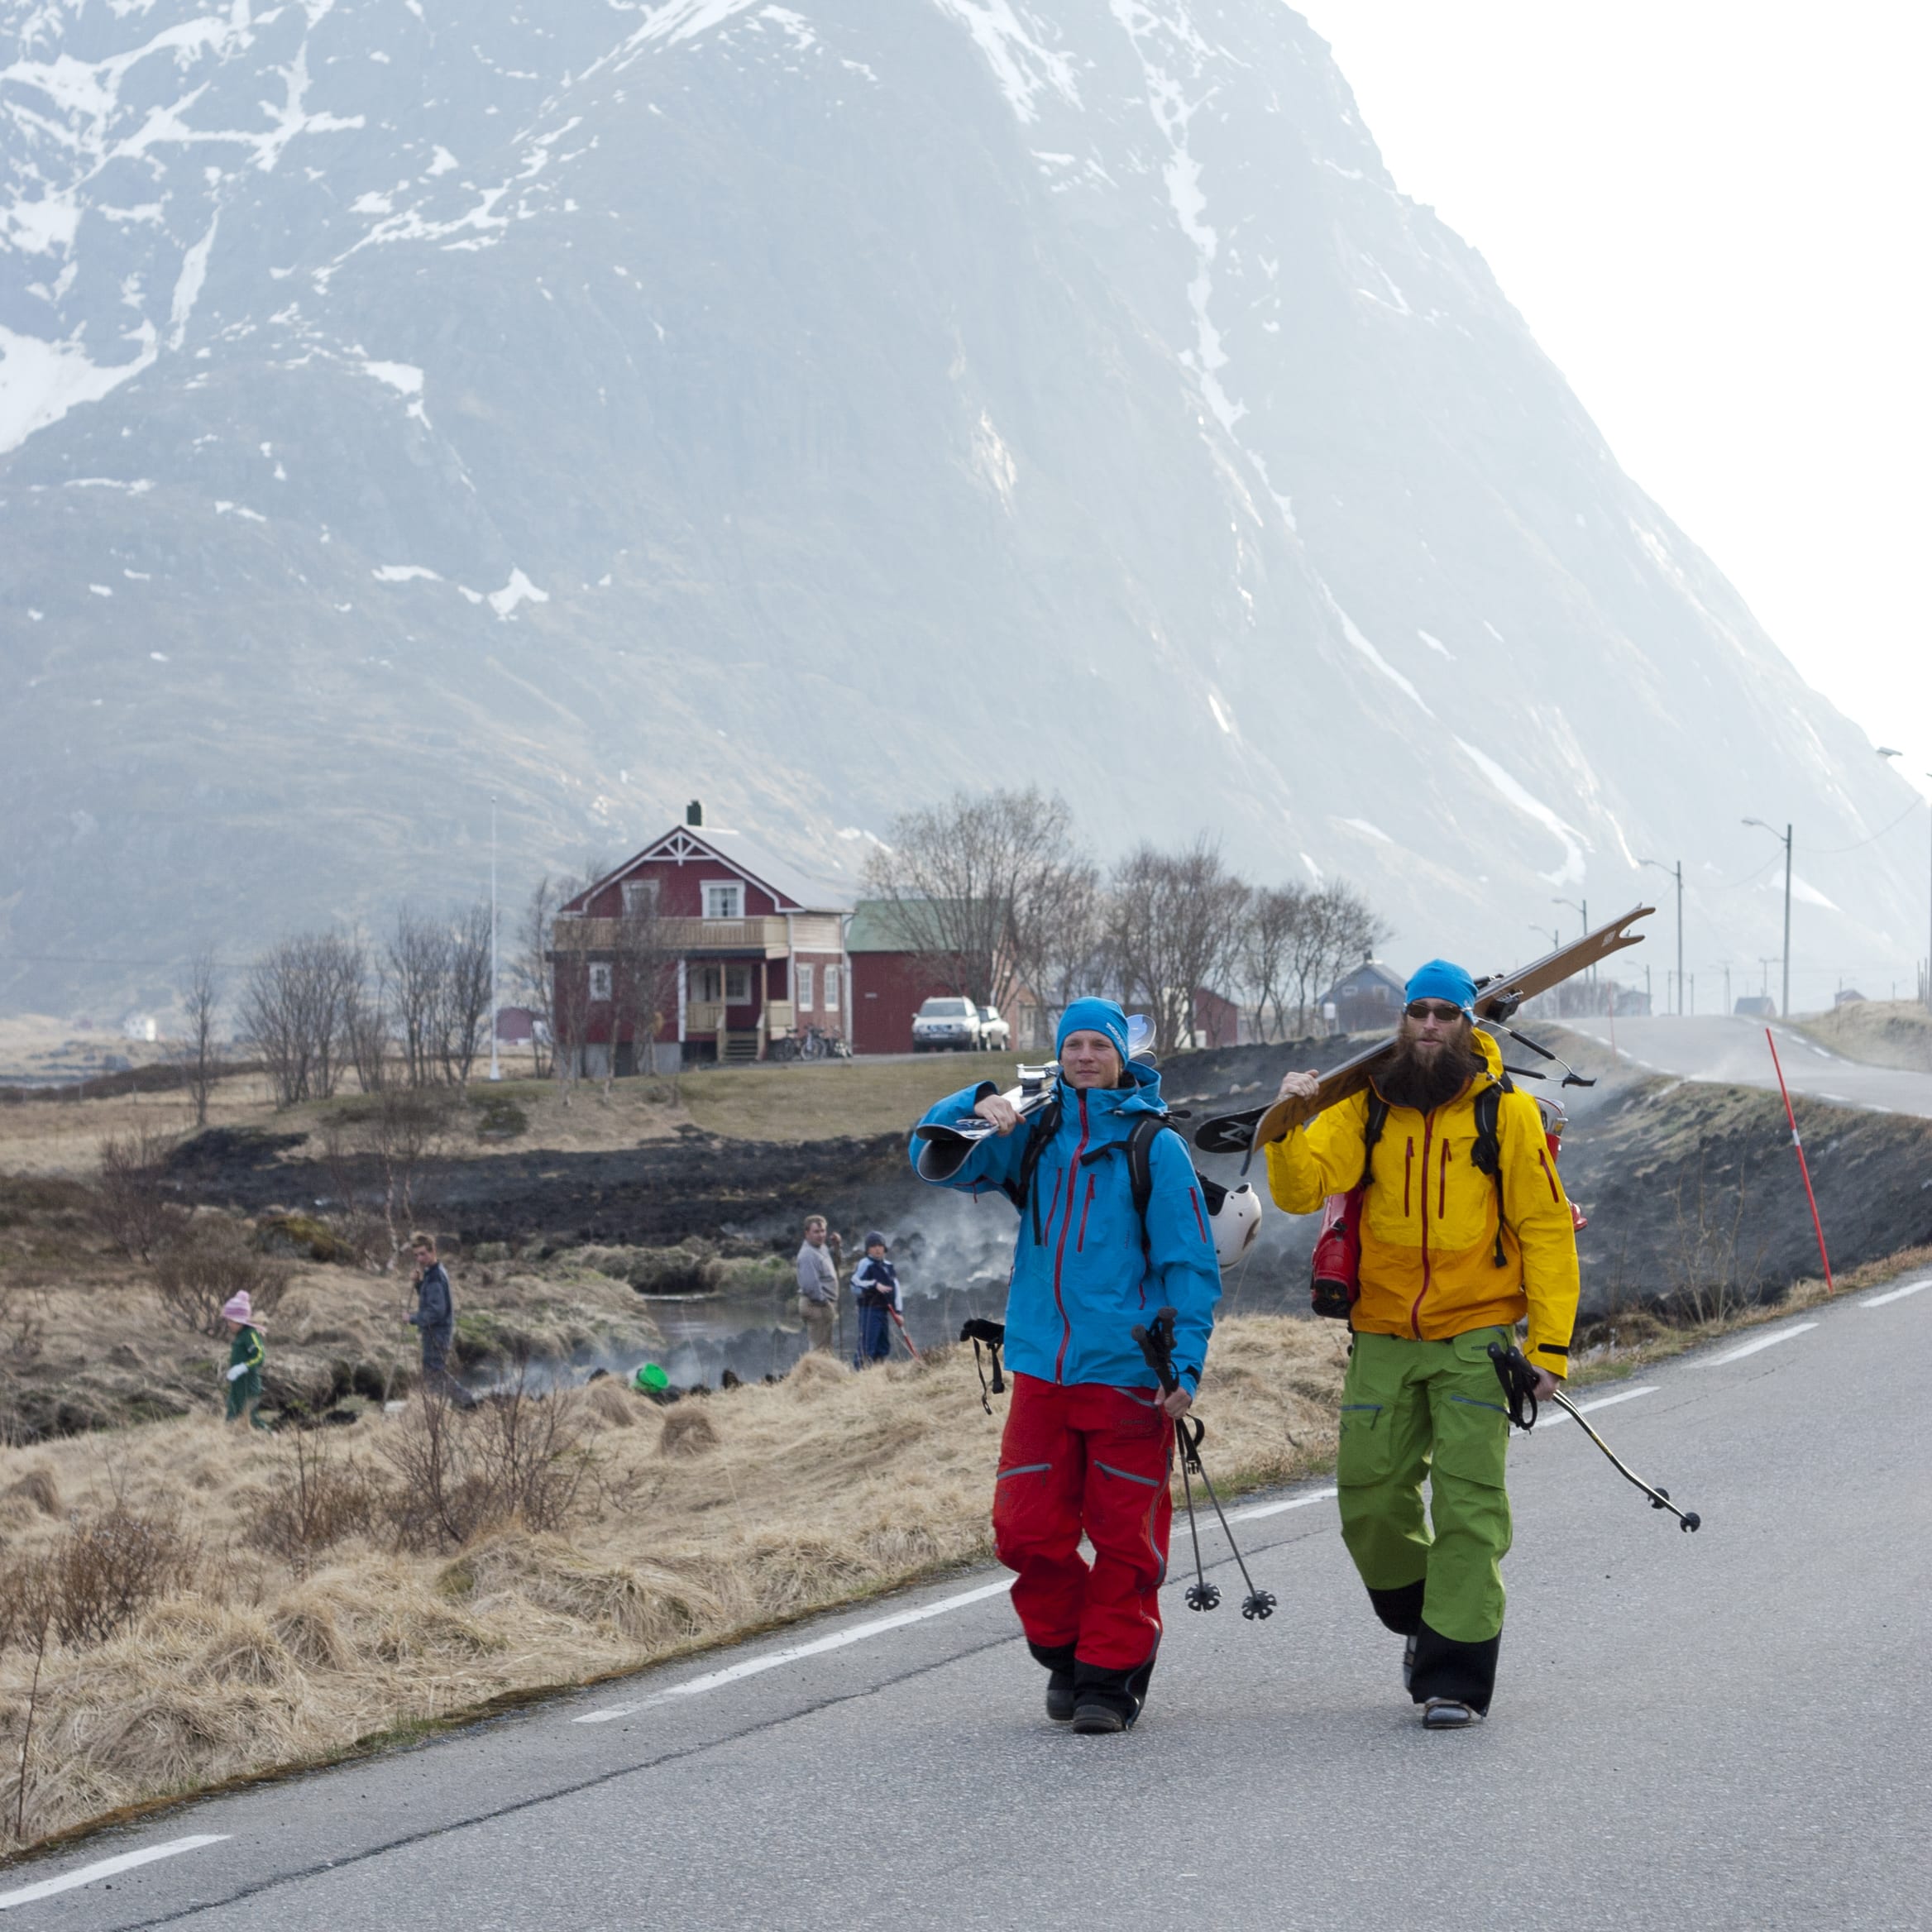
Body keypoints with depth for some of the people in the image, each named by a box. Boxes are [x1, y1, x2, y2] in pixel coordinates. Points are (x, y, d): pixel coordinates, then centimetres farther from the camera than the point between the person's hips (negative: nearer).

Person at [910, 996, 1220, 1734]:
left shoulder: (1153, 1146, -1)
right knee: (1027, 1530, 1)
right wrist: (977, 1105, -10)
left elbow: (1190, 1264, -3)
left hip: (1127, 1373, -4)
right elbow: (936, 1160, 9)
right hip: (1042, 1368, 4)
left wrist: (1185, 1365, -11)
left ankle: (1112, 1673, 11)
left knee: (1124, 1535, -2)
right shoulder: (1032, 1138, 11)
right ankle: (1066, 1652, 22)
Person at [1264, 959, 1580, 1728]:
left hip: (1475, 1336, -3)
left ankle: (1455, 1676, -4)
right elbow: (1299, 1190, -5)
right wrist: (1287, 1125, -24)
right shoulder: (1365, 1110, 4)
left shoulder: (1507, 1113, -2)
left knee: (1468, 1504, -7)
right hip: (1384, 1338, 3)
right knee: (1370, 1499, 4)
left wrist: (1550, 1342, -6)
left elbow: (1547, 1229, 0)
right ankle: (1422, 1619, 31)